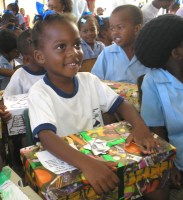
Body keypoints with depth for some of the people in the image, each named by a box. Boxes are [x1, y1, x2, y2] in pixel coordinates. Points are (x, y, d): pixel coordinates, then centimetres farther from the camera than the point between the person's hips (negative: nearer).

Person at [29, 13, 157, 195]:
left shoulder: (90, 80, 0)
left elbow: (120, 104, 2)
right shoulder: (39, 92, -15)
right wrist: (86, 163, -43)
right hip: (64, 164, -3)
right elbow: (46, 137, -28)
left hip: (101, 155, 4)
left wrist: (139, 126, -19)